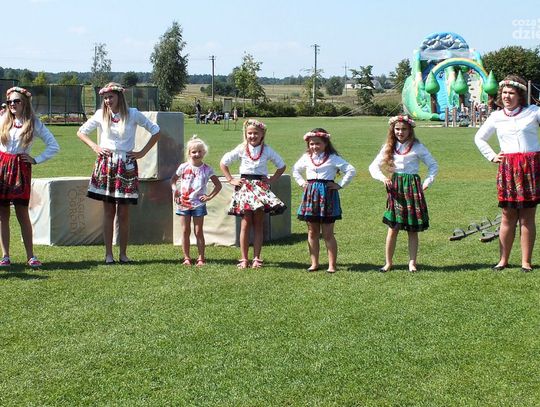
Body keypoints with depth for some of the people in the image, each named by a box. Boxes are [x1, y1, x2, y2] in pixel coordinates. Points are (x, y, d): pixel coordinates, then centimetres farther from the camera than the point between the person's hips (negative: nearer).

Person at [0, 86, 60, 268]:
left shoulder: (34, 123, 2)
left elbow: (54, 146, 3)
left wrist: (37, 160, -1)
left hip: (21, 168, -2)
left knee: (22, 213, -4)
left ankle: (30, 256, 1)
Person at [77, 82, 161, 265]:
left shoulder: (133, 114, -1)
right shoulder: (101, 115, 5)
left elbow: (156, 131, 5)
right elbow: (81, 132, 17)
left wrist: (143, 152, 0)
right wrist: (94, 147, 3)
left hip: (126, 165, -1)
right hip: (106, 164, 1)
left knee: (123, 213, 0)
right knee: (108, 211, 2)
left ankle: (123, 253, 10)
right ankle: (108, 254, 7)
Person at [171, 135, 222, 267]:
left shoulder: (207, 169, -2)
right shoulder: (183, 167, 1)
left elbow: (218, 185, 5)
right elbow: (173, 180, 14)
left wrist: (209, 196, -4)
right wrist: (175, 191, -2)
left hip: (198, 204, -1)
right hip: (183, 203, 1)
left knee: (198, 231, 1)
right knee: (185, 231, 4)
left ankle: (201, 258, 7)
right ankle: (186, 258, 9)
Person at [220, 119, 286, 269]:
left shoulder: (267, 150, 4)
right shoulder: (241, 149, 3)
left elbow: (281, 166, 14)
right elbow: (223, 162, 9)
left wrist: (272, 179, 3)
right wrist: (231, 180, 2)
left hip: (261, 187, 1)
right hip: (245, 187, -1)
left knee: (258, 225, 3)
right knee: (246, 224, -3)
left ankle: (256, 258, 7)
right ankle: (244, 259, 2)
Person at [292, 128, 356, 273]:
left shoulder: (333, 158, -5)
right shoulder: (306, 157, 10)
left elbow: (351, 170, -10)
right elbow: (295, 169, 27)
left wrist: (340, 185, -10)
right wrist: (302, 182, 14)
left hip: (327, 194, -5)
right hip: (310, 194, 5)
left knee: (328, 234, -2)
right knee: (312, 232, 8)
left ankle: (332, 265, 4)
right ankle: (314, 263, 15)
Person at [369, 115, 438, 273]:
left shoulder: (417, 147, 1)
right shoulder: (389, 147, 8)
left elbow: (434, 165, 6)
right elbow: (373, 166, 8)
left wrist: (427, 182, -6)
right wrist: (382, 177, -9)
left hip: (412, 186, -1)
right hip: (395, 187, 1)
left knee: (412, 229, 2)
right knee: (393, 227, -3)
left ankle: (412, 262, 10)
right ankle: (388, 262, 6)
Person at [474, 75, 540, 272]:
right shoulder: (496, 117, 11)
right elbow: (479, 138, 24)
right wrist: (492, 156, 13)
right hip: (508, 168, 2)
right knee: (508, 216, 3)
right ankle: (503, 260, 12)